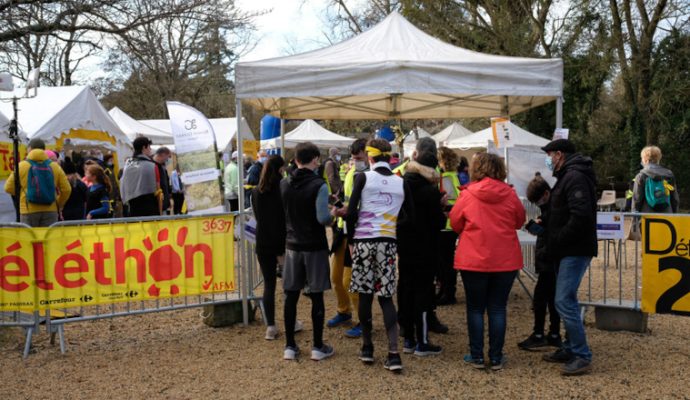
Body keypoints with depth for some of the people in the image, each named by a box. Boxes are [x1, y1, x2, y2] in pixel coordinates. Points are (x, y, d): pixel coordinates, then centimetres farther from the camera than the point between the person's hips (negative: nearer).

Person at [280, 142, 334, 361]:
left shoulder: (284, 184, 2)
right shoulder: (319, 185, -14)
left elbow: (285, 212, 9)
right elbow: (323, 218, -19)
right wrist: (333, 217, 1)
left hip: (292, 245, 4)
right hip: (315, 246, -4)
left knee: (291, 296, 8)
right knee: (317, 297, 4)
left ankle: (290, 346, 14)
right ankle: (318, 347, 11)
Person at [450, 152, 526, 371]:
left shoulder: (468, 195, -8)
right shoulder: (510, 194, -3)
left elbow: (455, 223, 2)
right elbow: (520, 221, 10)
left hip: (474, 260, -2)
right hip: (506, 261, 2)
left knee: (475, 309, 10)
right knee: (497, 309, 9)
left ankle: (477, 356, 12)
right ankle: (496, 358, 13)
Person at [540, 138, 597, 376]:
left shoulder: (575, 177, -15)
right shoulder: (568, 176, 18)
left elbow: (581, 214, -27)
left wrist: (558, 239, -19)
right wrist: (551, 234, 10)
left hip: (575, 251, -11)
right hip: (570, 250, 11)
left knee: (564, 301, -13)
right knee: (567, 300, 16)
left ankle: (582, 357, -8)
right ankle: (570, 349, 25)